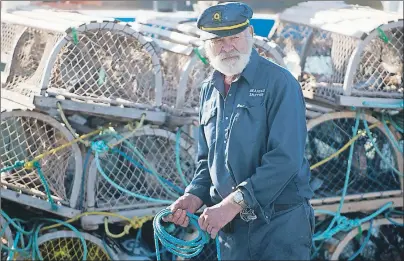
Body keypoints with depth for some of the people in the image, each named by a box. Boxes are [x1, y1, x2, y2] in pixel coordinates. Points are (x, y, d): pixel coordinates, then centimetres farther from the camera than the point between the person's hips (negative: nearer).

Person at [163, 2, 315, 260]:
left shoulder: (279, 83, -10)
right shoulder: (209, 90, 11)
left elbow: (285, 159, -20)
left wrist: (234, 203, -22)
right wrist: (195, 196, 0)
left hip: (280, 223, -6)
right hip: (230, 226, 6)